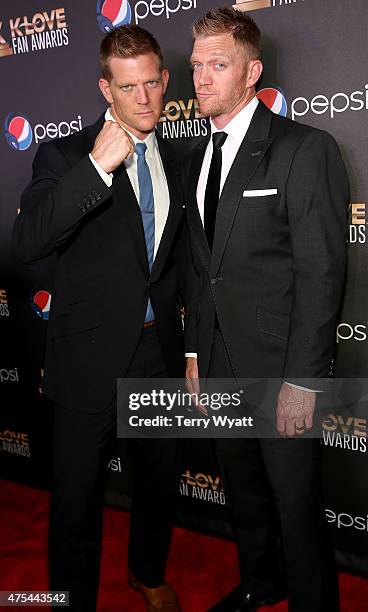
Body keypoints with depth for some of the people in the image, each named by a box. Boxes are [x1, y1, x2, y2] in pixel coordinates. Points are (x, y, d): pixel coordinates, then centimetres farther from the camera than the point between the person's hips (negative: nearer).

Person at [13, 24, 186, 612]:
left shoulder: (174, 161, 8)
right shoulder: (65, 155, -8)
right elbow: (29, 242, -24)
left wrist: (181, 338, 14)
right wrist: (98, 166, -30)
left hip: (160, 353, 5)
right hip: (90, 358, -5)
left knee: (160, 480, 22)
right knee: (78, 497, 8)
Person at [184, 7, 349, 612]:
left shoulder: (305, 149, -11)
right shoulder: (197, 160, 11)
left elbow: (322, 273, -16)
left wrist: (302, 381, -18)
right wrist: (196, 353, 10)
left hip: (281, 369, -6)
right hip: (221, 366, 7)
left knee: (297, 506, 9)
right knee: (243, 494, 23)